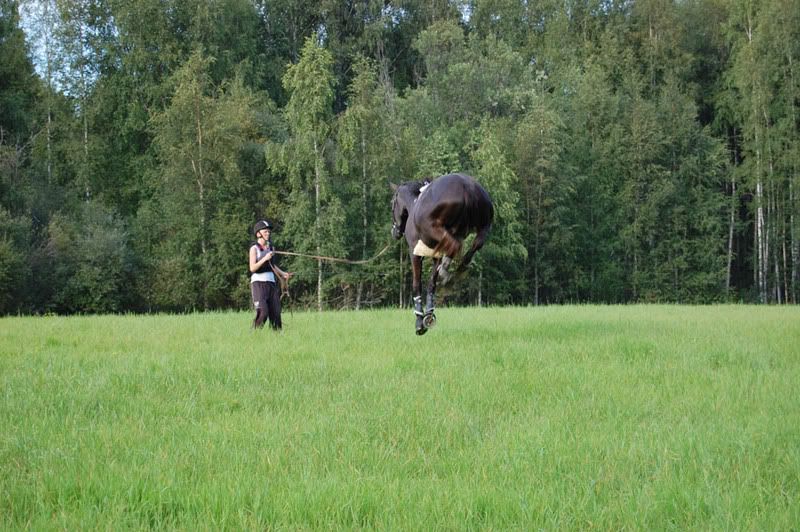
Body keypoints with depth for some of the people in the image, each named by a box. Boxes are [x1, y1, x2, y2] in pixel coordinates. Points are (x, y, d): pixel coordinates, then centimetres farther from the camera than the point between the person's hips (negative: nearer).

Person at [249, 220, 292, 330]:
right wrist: (265, 258, -21)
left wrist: (282, 273, 13)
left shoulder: (270, 247, 13)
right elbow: (252, 268, -12)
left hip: (271, 282, 6)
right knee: (263, 312, -18)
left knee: (275, 312, 0)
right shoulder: (254, 248, -4)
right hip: (259, 282, -6)